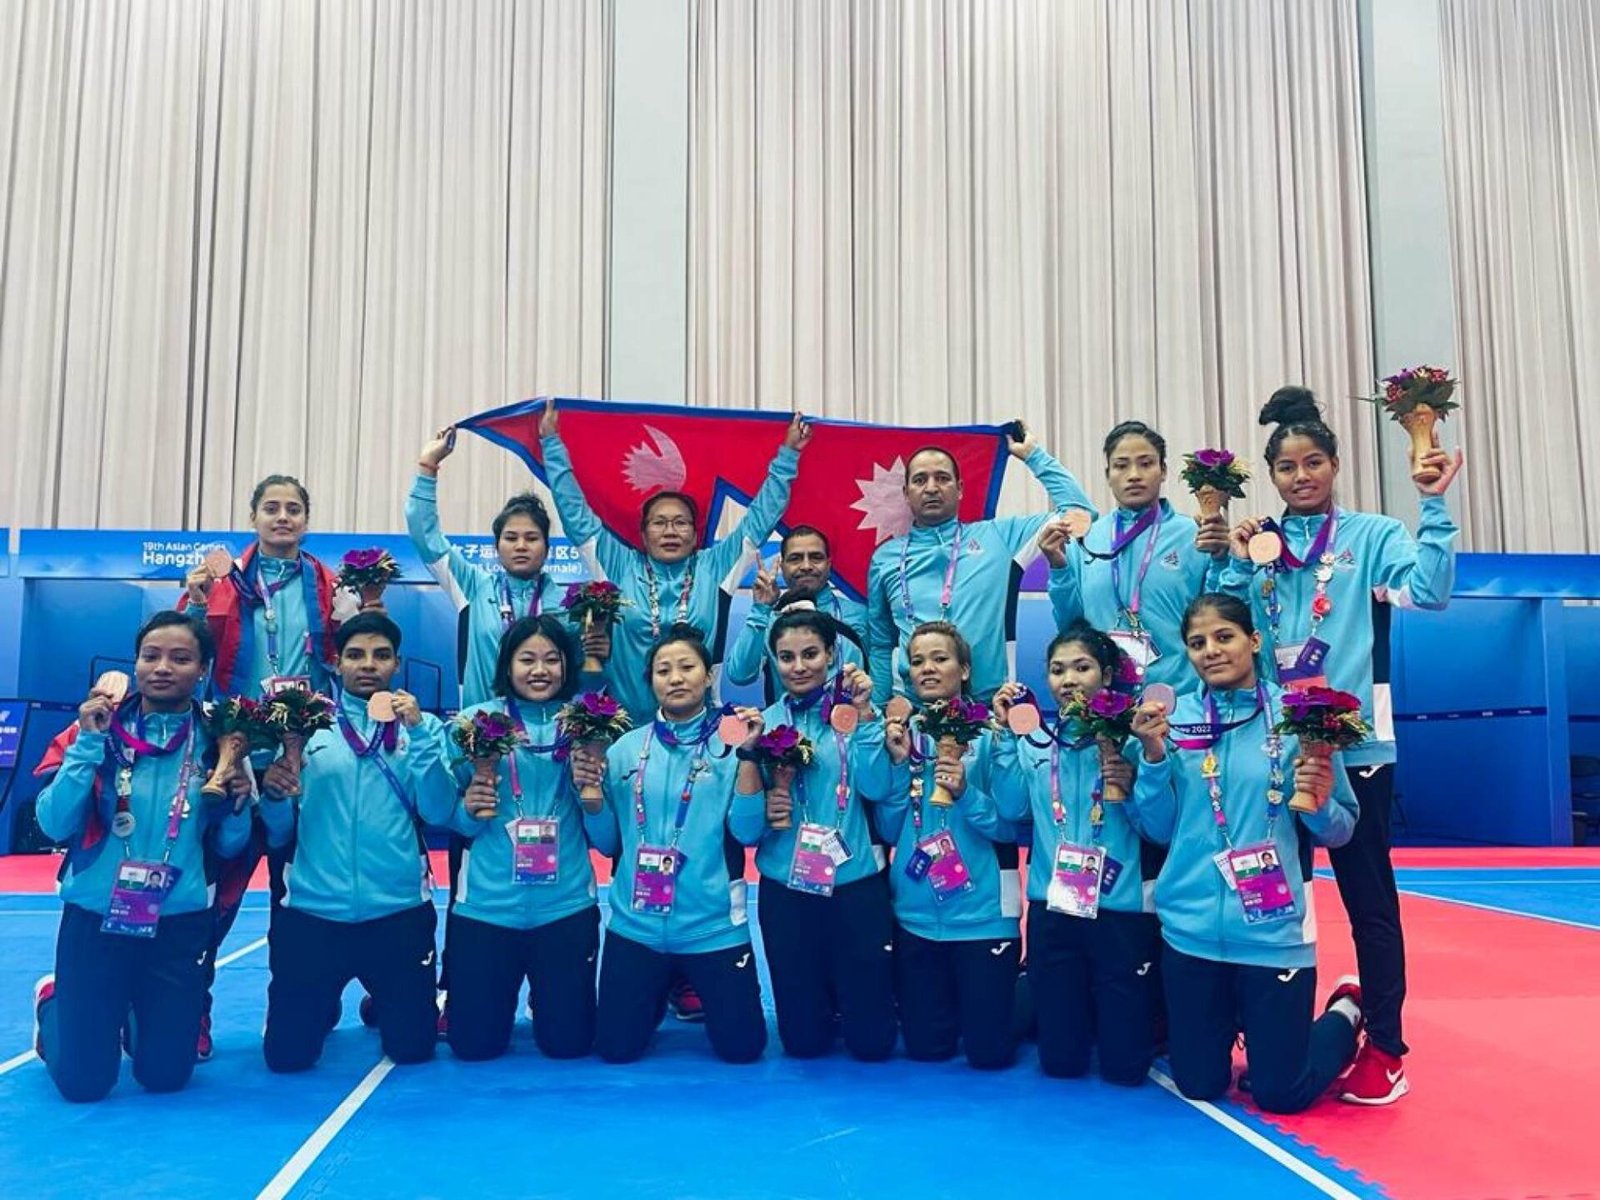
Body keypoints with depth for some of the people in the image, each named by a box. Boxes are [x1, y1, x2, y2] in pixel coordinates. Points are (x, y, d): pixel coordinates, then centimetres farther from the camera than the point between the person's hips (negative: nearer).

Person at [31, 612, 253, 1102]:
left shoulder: (217, 740, -1)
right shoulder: (96, 727, -5)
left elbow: (227, 847, 6)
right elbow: (54, 824, -14)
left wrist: (239, 803, -15)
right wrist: (88, 743, -21)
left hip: (179, 926, 1)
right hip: (94, 919, -1)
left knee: (165, 1076, 7)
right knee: (82, 1081, 4)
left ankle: (135, 1017, 40)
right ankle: (51, 1003, 36)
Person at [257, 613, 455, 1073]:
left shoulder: (423, 725, 3)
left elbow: (437, 813, -10)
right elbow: (279, 834, 2)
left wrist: (417, 733, -18)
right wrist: (274, 796, -19)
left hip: (398, 913, 0)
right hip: (313, 912, 0)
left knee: (412, 1048, 8)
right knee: (287, 1054, 6)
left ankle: (380, 1004, 41)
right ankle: (325, 1007, 39)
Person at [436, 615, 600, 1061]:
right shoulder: (475, 720, -1)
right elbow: (447, 814, 3)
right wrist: (469, 808, -18)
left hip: (566, 903, 0)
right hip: (486, 903, 0)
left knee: (568, 1042, 7)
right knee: (475, 1043, 7)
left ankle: (546, 999, 39)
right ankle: (482, 996, 39)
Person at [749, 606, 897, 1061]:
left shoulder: (851, 711, -2)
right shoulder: (764, 723, 4)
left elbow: (876, 786, -16)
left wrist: (863, 713, -21)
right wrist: (764, 810, -16)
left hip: (856, 883, -2)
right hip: (785, 887, 2)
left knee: (872, 1041, 6)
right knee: (803, 1041, 10)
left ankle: (845, 993, 36)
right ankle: (823, 1000, 40)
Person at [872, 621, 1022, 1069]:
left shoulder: (989, 734, -7)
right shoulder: (902, 734, 4)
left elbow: (1011, 828, -8)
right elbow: (889, 830, 1)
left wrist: (964, 792, -22)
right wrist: (899, 763, -9)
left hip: (982, 911, -3)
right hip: (916, 912, 4)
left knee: (989, 1051, 6)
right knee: (925, 1047, 12)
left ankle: (1014, 995, 35)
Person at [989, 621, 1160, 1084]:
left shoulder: (1132, 740, -5)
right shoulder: (1035, 741, 5)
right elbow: (1012, 809, -8)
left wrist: (1131, 786, -23)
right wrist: (1005, 733, -11)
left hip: (1122, 908, -3)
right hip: (1052, 907, 3)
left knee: (1124, 1066, 5)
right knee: (1060, 1061, 10)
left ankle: (1148, 1007, 35)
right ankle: (1082, 1011, 41)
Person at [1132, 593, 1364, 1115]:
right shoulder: (1174, 717, 1)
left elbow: (1339, 832, 0)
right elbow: (1159, 828, 1)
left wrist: (1320, 802, -21)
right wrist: (1153, 755, -13)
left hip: (1273, 931, -2)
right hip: (1190, 929, 3)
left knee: (1281, 1095, 7)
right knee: (1199, 1084, 13)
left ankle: (1346, 1015, 35)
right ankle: (1239, 1020, 43)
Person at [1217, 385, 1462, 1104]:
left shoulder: (1371, 536, 2)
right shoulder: (1259, 542, 10)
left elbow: (1429, 590, -15)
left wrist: (1435, 506, -21)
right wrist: (1238, 565, -7)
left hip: (1353, 743, -4)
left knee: (1368, 897, 3)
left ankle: (1384, 1050, 14)